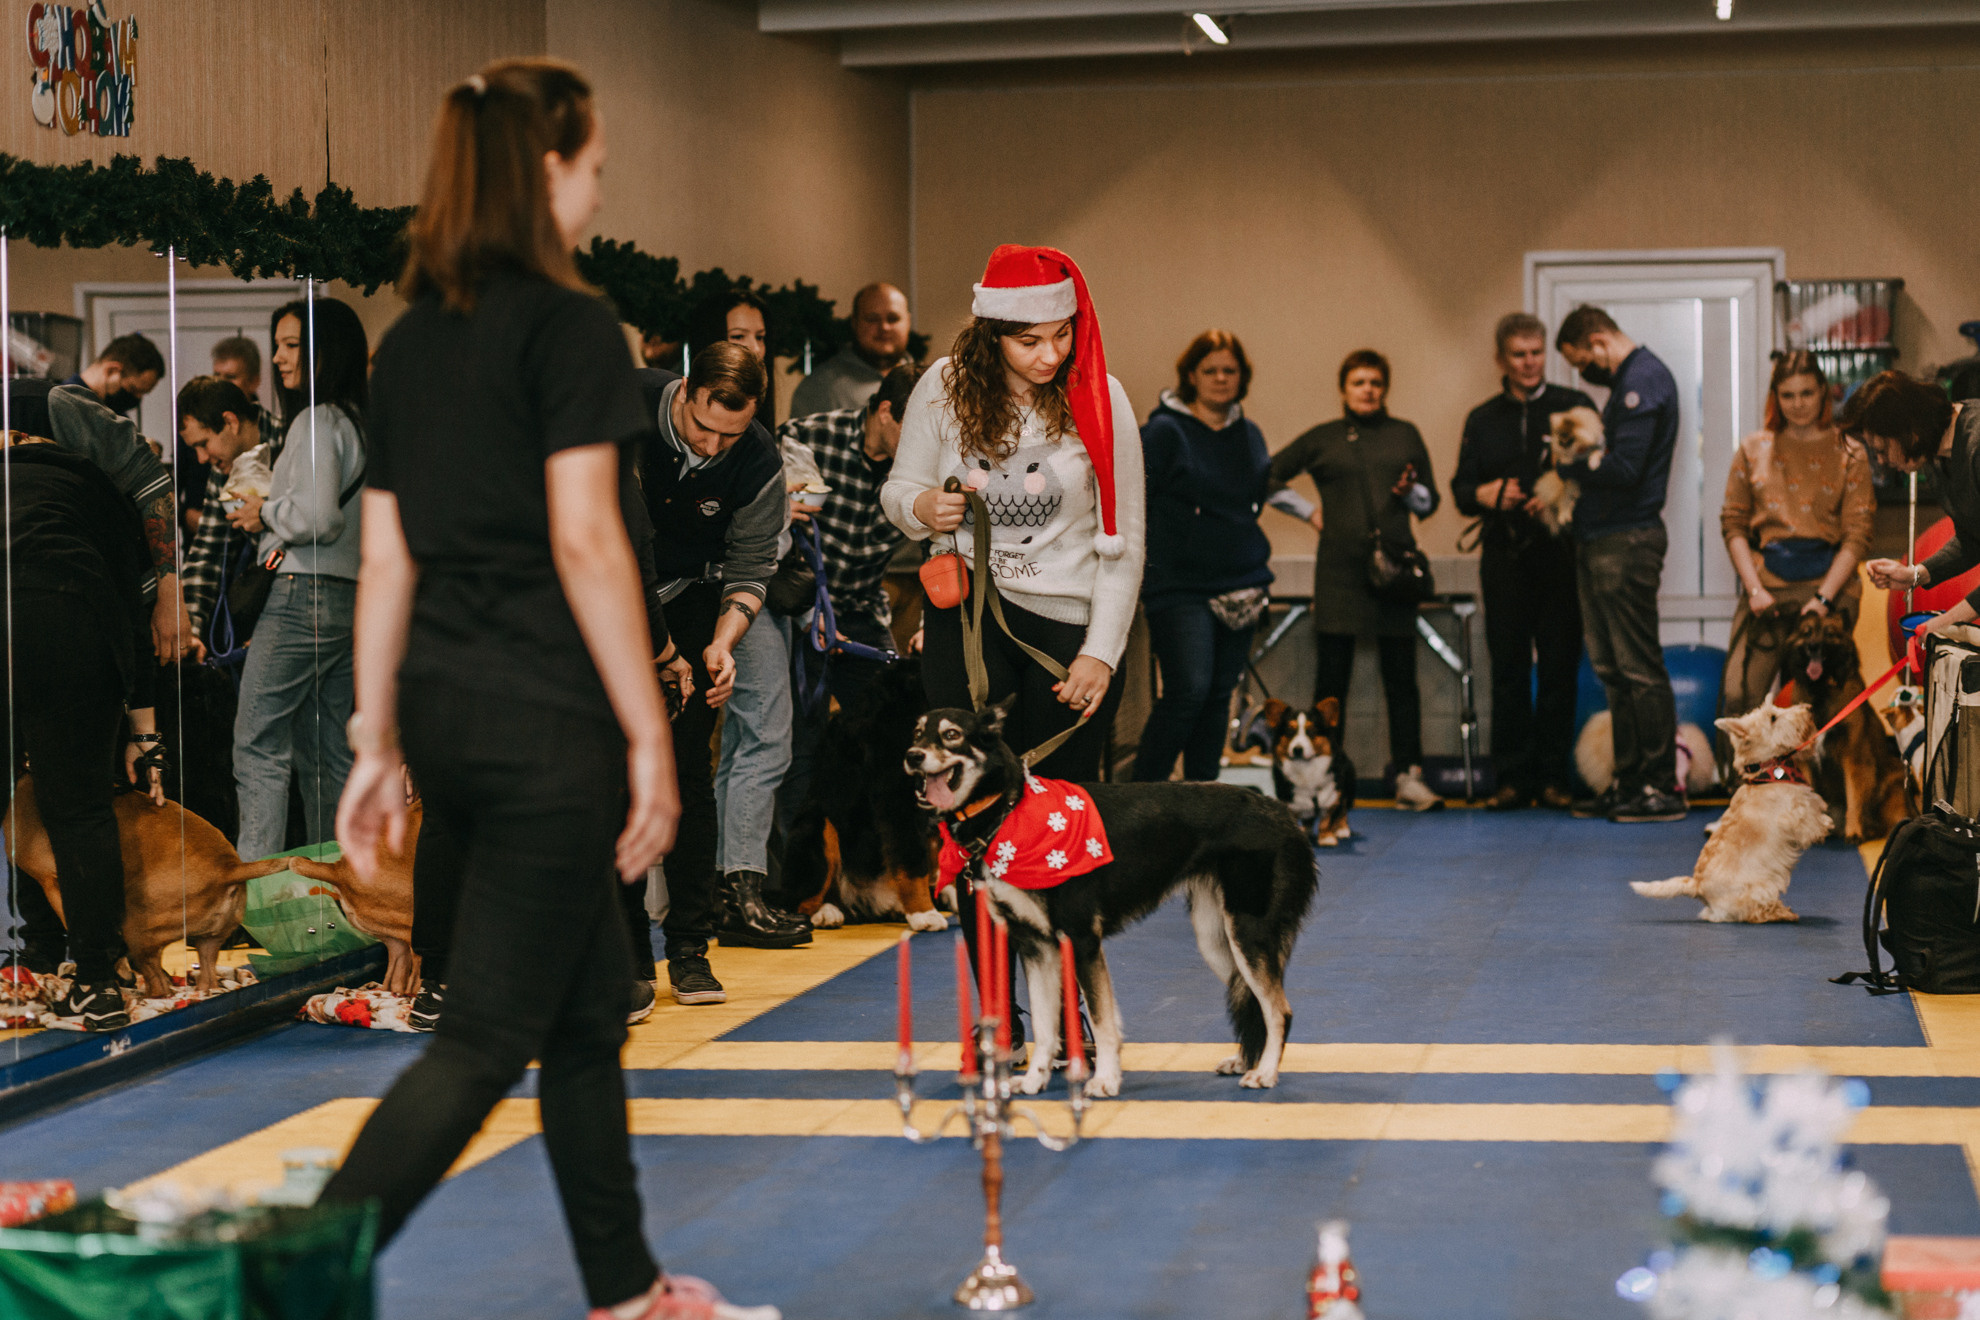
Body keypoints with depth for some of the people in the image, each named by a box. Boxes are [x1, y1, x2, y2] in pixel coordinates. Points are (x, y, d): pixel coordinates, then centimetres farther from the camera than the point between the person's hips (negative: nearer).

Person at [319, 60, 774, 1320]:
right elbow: (584, 541, -15)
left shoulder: (411, 339, 12)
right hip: (543, 716, -8)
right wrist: (650, 737, -13)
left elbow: (387, 557, 12)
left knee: (592, 1003, 19)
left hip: (442, 708, 8)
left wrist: (377, 745, 15)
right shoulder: (567, 323, -10)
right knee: (488, 1036, -4)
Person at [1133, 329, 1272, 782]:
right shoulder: (1165, 431, -6)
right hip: (1180, 587, -6)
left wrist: (1260, 558, 16)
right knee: (1189, 690, -16)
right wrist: (1146, 565, -8)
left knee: (1220, 694, 7)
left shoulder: (1250, 435, 13)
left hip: (1241, 587, 6)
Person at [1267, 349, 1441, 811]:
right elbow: (1267, 479, 16)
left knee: (1401, 676, 0)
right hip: (1339, 569, -1)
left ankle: (1409, 777, 1)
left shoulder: (1405, 435, 13)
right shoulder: (1321, 440, 9)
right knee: (1331, 677, -1)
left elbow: (1430, 503, 15)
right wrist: (1309, 512, 7)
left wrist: (1409, 491, -6)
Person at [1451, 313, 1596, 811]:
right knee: (1509, 667, 1)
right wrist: (1485, 494, -8)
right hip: (1505, 558, 2)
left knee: (1559, 666, -2)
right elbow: (1461, 488, 14)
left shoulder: (1575, 407, 7)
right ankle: (1513, 778, 6)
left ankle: (1553, 776, 4)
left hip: (1559, 553, -2)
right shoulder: (1483, 420, 16)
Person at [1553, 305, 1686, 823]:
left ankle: (1663, 787, -3)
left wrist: (1568, 464, -7)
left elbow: (1625, 469, -20)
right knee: (1613, 669, 11)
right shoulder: (1628, 380, 19)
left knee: (1639, 668, -7)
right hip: (1600, 541, 10)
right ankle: (1628, 781, 16)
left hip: (1626, 542, -10)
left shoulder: (1643, 380, -13)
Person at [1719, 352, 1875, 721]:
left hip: (1829, 584, -1)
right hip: (1767, 584, 1)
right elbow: (1733, 524, 10)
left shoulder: (1849, 454, 7)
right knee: (1738, 698, -13)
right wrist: (1754, 589, -3)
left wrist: (1824, 597, -10)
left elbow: (1857, 535, 1)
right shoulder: (1753, 450, 12)